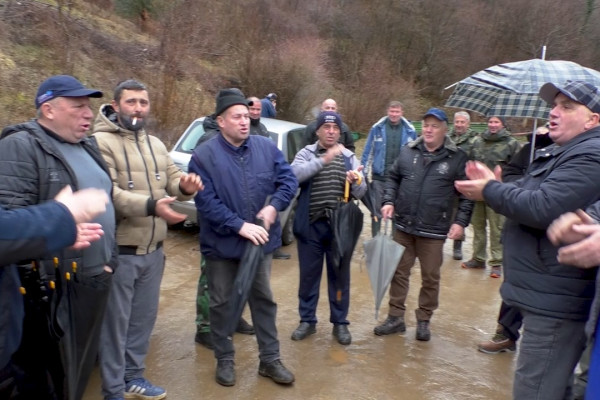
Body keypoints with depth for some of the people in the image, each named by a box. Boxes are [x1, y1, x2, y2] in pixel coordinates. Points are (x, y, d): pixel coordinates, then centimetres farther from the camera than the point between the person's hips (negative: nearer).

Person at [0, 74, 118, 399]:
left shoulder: (87, 147, 14)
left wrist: (109, 257, 17)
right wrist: (36, 277, -25)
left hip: (94, 278, 8)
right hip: (52, 285, -7)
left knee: (79, 368, 21)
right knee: (42, 374, 9)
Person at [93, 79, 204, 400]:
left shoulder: (156, 144, 13)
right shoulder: (101, 142, -12)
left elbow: (171, 179, 11)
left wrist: (185, 186, -13)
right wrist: (150, 205, -34)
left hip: (153, 250, 7)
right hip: (119, 251, -7)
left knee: (143, 318, 19)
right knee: (115, 321, 6)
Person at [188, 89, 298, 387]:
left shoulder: (267, 147, -1)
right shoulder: (203, 156, -11)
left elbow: (289, 180, 1)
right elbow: (206, 201, -18)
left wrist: (273, 206, -16)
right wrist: (240, 225, -24)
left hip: (260, 240, 3)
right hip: (221, 244, -2)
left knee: (263, 299, 13)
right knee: (221, 303, 11)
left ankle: (270, 359, 28)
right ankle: (224, 360, 31)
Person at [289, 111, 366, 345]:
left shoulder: (349, 157, 8)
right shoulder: (306, 153, 1)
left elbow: (361, 193, 3)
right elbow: (294, 174, -21)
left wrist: (356, 182, -20)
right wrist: (323, 160, -31)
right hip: (310, 225, -1)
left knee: (339, 276, 10)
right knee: (309, 275, 10)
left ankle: (340, 323, 25)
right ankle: (307, 320, 26)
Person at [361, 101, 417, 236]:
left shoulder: (410, 131, 1)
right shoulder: (377, 128, -2)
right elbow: (368, 151, 2)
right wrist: (363, 173, 0)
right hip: (379, 177, -1)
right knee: (376, 211, 7)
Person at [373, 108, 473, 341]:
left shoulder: (457, 158, -4)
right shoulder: (408, 151, 4)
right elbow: (393, 178, 13)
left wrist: (461, 221, -9)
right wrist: (389, 201, -1)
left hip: (434, 231, -2)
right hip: (403, 226, 3)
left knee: (430, 278, 9)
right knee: (399, 272, 11)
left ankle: (424, 321, 27)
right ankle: (395, 318, 25)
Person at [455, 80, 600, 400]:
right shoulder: (561, 153, 18)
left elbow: (542, 208, -28)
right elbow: (527, 197, 22)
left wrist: (490, 191, -13)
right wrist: (496, 184, 4)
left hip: (556, 304, -11)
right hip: (545, 298, 11)